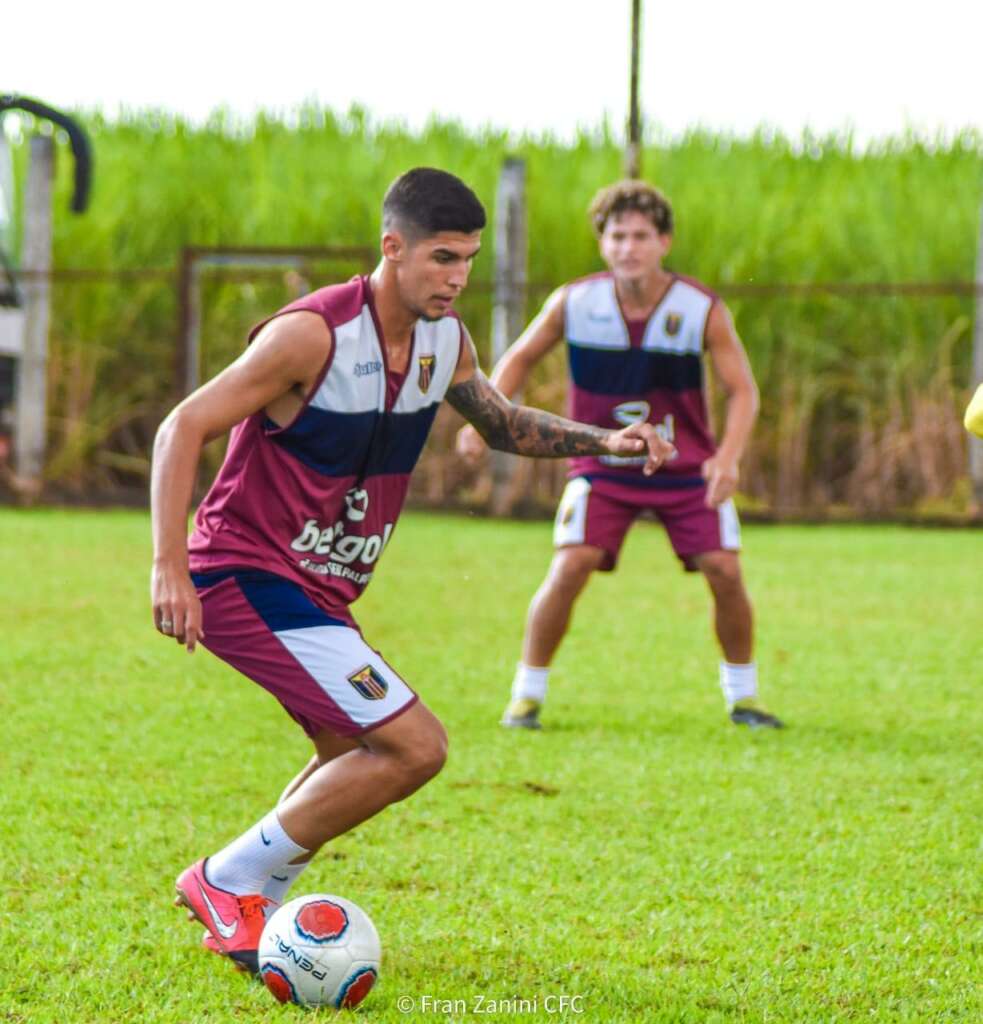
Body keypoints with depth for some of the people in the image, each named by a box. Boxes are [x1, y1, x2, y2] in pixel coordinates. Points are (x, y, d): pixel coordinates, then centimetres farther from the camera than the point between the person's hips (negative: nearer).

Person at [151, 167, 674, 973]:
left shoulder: (443, 340, 5)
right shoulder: (315, 334, -21)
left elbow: (502, 423, 25)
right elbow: (183, 428, -20)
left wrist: (605, 443, 9)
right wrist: (169, 567, -28)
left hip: (317, 593, 10)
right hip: (248, 577, -10)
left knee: (360, 759, 25)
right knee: (415, 747, -17)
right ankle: (231, 880, -7)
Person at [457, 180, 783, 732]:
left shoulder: (703, 310, -16)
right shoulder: (573, 303, -13)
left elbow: (743, 390, -12)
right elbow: (521, 357, 3)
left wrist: (728, 458, -30)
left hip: (688, 469, 0)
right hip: (602, 464, 0)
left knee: (725, 571, -9)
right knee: (570, 568, -18)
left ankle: (743, 696, 13)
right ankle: (527, 695, -4)